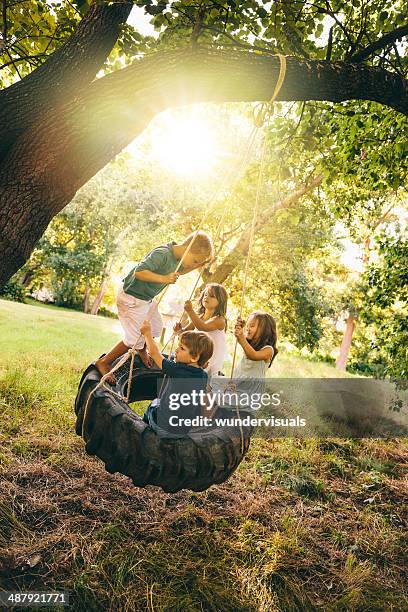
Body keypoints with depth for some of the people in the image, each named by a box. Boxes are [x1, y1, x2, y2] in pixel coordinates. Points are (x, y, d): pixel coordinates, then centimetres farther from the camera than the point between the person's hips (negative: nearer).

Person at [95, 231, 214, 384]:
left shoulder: (178, 258, -1)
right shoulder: (162, 254, -30)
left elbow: (178, 272, 20)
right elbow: (139, 271, -35)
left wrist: (197, 266, 5)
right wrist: (164, 279, -41)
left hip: (146, 298, 9)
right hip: (131, 298, -9)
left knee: (156, 328, 22)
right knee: (135, 338, -5)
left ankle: (142, 350, 52)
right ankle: (104, 363, 12)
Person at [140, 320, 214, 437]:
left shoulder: (175, 369, -22)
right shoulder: (203, 377, -9)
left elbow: (154, 353, -9)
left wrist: (147, 333, 2)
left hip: (162, 428, -4)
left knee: (153, 404, 27)